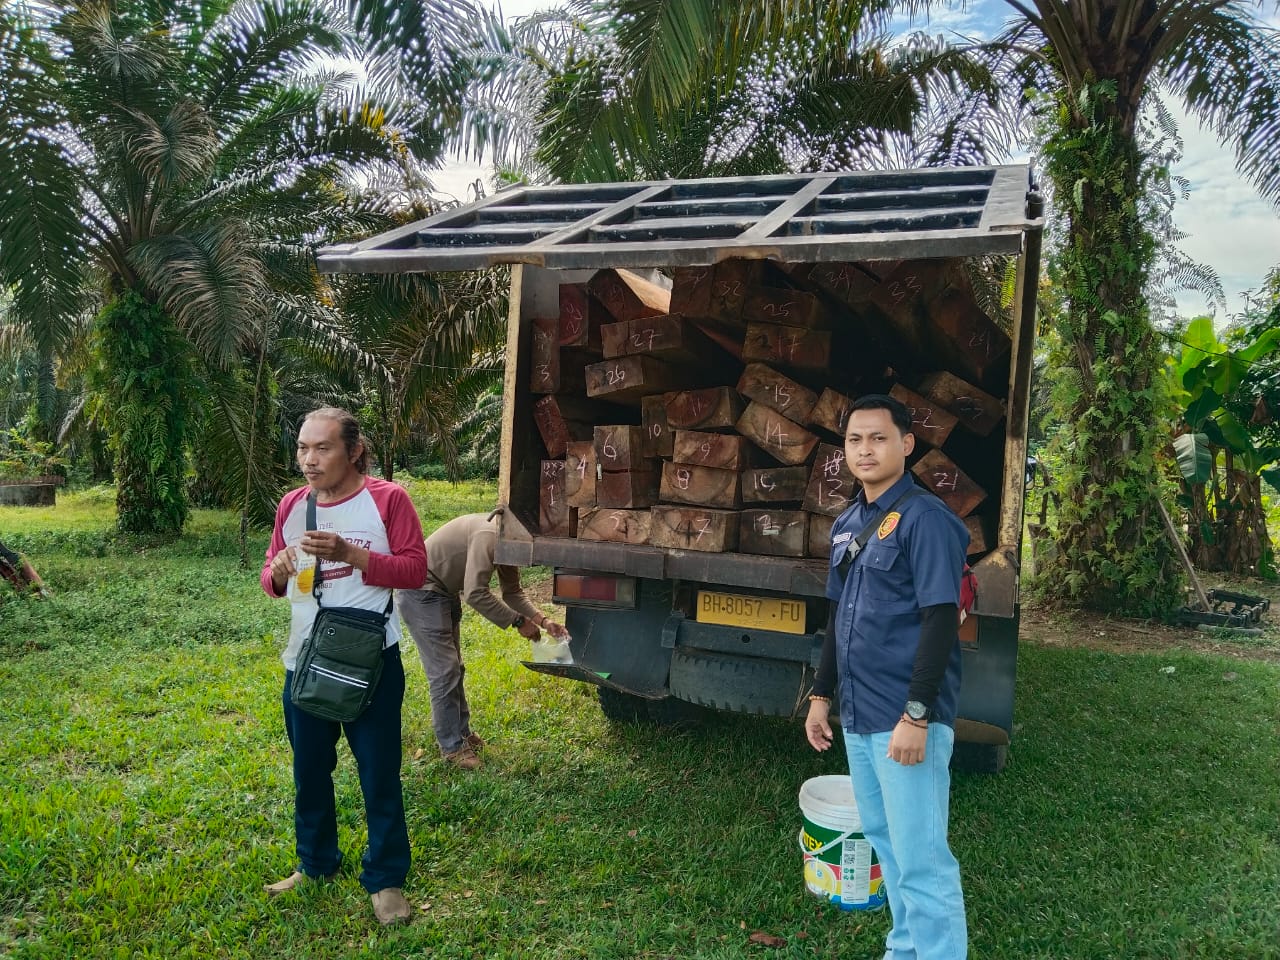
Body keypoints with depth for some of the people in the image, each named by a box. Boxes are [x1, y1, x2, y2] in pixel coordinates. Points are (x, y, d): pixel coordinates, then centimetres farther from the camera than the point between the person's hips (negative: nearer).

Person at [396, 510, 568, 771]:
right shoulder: (488, 535, -29)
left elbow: (513, 592, 6)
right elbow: (475, 594, -33)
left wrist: (543, 621, -7)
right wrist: (518, 621, -25)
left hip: (444, 592, 10)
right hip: (420, 593, -10)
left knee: (454, 668, 17)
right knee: (444, 673, -7)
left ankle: (462, 732, 29)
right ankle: (452, 748, 4)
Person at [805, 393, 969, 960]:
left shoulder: (924, 518, -13)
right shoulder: (847, 524, 11)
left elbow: (941, 621, -18)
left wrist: (916, 715, -21)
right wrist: (822, 694, 16)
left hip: (906, 718, -8)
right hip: (858, 715, 8)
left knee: (920, 859, -1)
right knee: (884, 841, 21)